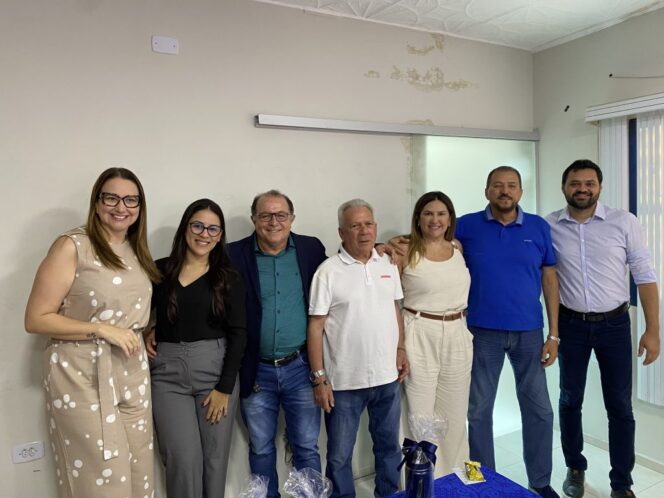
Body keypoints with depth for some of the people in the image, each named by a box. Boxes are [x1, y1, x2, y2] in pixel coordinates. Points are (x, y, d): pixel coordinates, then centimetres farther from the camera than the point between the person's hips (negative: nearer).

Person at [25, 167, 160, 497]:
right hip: (84, 377, -6)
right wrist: (102, 330, -18)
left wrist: (141, 335, 9)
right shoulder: (72, 246, -10)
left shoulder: (136, 252, 11)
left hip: (133, 374, 6)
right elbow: (36, 319, -12)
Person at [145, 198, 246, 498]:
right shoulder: (159, 271, 3)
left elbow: (237, 335, -2)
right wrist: (146, 334, -5)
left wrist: (225, 388, -7)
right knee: (183, 459, -4)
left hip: (216, 370, 0)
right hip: (168, 373, 0)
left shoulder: (229, 279, 1)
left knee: (215, 458, 8)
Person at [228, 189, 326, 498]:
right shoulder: (235, 255, -6)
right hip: (256, 370, 0)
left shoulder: (312, 249, -1)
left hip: (300, 367, 1)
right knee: (261, 449, 17)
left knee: (306, 448, 12)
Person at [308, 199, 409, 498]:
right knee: (340, 454, 11)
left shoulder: (388, 265, 3)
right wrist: (319, 378, -12)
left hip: (387, 376, 5)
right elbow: (315, 327, -11)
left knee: (389, 445, 21)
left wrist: (400, 349, 7)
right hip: (344, 381, -4)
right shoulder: (328, 272, -11)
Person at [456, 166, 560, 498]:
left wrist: (553, 334, 1)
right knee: (479, 410, 9)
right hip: (483, 333, -1)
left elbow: (549, 279, 4)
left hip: (529, 332, 2)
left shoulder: (538, 228, 2)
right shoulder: (466, 227, -3)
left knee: (539, 410, 12)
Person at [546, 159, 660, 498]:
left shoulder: (624, 222, -6)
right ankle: (575, 468, 35)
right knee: (570, 399, 14)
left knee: (620, 406, 7)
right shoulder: (549, 226, -5)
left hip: (614, 324, 0)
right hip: (571, 324, 1)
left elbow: (644, 275, -3)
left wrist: (652, 329, -6)